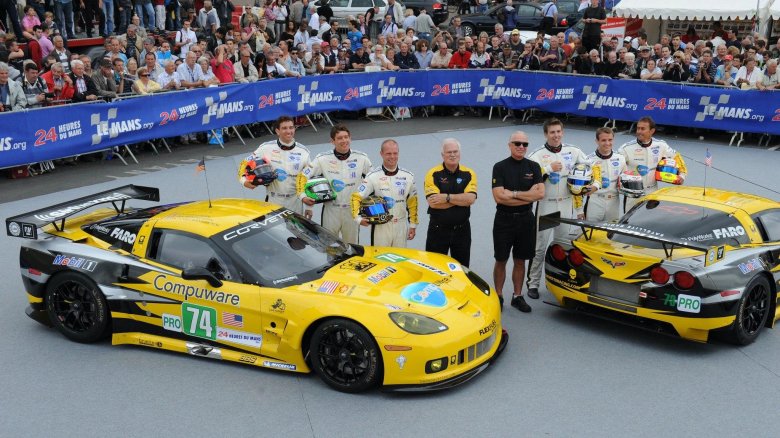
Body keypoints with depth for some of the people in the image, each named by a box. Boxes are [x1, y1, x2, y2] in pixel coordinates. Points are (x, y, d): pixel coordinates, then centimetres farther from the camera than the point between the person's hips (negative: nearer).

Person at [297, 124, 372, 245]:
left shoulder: (361, 159, -2)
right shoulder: (323, 159, -6)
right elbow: (303, 176, -3)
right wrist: (302, 196, -17)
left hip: (353, 210, 1)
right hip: (331, 210, -1)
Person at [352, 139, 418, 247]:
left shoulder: (408, 176, 5)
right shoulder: (373, 176, -6)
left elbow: (412, 202, 11)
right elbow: (357, 197, -7)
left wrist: (413, 225, 9)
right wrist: (358, 217, -23)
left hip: (401, 226, 3)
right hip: (380, 227, -3)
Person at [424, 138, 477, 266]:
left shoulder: (469, 174, 1)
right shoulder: (433, 174, -7)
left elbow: (470, 198, -14)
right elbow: (433, 202, -19)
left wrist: (447, 197, -20)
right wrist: (461, 199, -14)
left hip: (462, 230, 2)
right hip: (438, 230, -2)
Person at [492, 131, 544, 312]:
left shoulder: (533, 167, 4)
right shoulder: (500, 167, -5)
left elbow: (540, 193, -8)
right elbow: (499, 197, -16)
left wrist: (514, 193, -15)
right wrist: (527, 196, -12)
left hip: (526, 219, 3)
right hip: (504, 219, -2)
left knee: (520, 261, 11)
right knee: (501, 261, 5)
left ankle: (517, 297, 22)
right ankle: (498, 297, 17)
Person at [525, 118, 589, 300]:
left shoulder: (573, 151, 4)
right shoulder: (537, 155, -8)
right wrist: (549, 168, -20)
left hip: (567, 205, 4)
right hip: (546, 205, -4)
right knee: (539, 247, -2)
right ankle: (533, 283, 6)